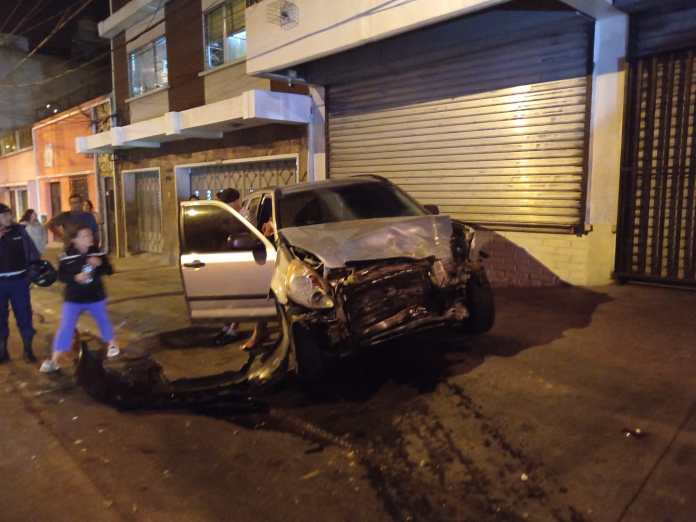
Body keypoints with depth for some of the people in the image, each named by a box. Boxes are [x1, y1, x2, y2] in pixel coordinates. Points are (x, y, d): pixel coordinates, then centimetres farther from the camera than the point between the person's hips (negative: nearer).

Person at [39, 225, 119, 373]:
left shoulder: (98, 253, -6)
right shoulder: (67, 256, -12)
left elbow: (109, 271, -3)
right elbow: (61, 275, -9)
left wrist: (100, 264, -23)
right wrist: (75, 278, -27)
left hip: (96, 297, 2)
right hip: (73, 299, -2)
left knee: (103, 321, 18)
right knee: (65, 327, -3)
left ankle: (112, 344, 43)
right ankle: (54, 361, 4)